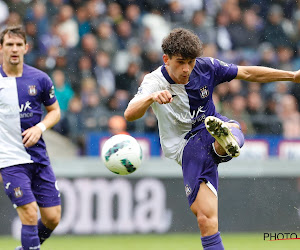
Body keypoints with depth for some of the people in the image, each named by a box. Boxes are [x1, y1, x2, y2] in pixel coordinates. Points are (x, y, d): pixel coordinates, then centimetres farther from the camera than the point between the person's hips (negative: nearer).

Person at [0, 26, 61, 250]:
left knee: (52, 218, 3)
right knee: (29, 214, -16)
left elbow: (55, 110, 14)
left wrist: (40, 127, -6)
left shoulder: (39, 79, 3)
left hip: (38, 155, 3)